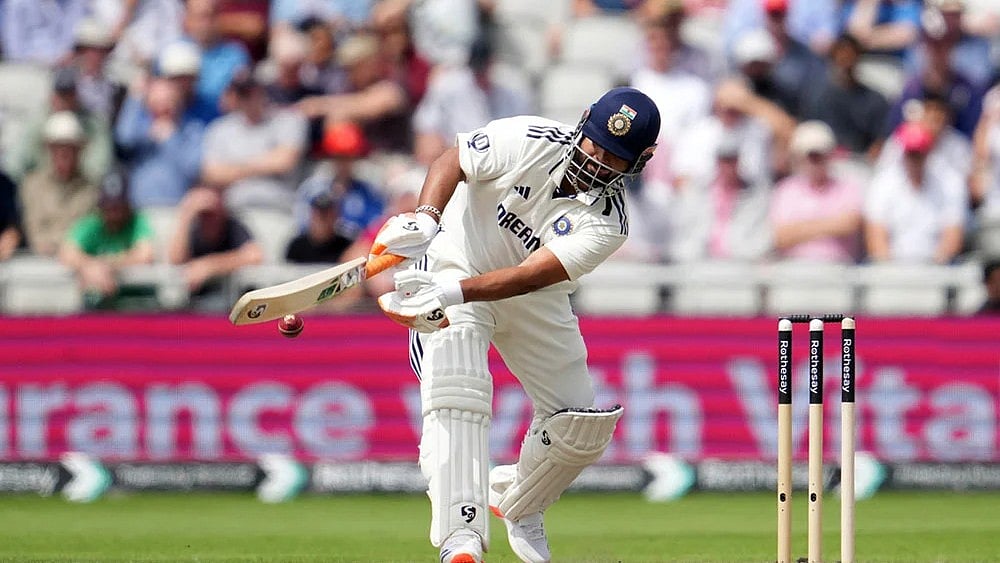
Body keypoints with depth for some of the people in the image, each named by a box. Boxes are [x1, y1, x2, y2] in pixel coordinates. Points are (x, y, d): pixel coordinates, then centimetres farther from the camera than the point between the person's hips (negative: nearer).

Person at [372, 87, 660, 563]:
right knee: (457, 398, -26)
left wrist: (453, 293, -46)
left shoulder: (607, 222, -22)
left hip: (534, 301, 3)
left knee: (582, 426, 2)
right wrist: (426, 218, -33)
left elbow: (531, 276, -33)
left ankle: (519, 506, 32)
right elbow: (452, 162, -13)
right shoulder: (531, 141, -24)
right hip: (455, 265, -3)